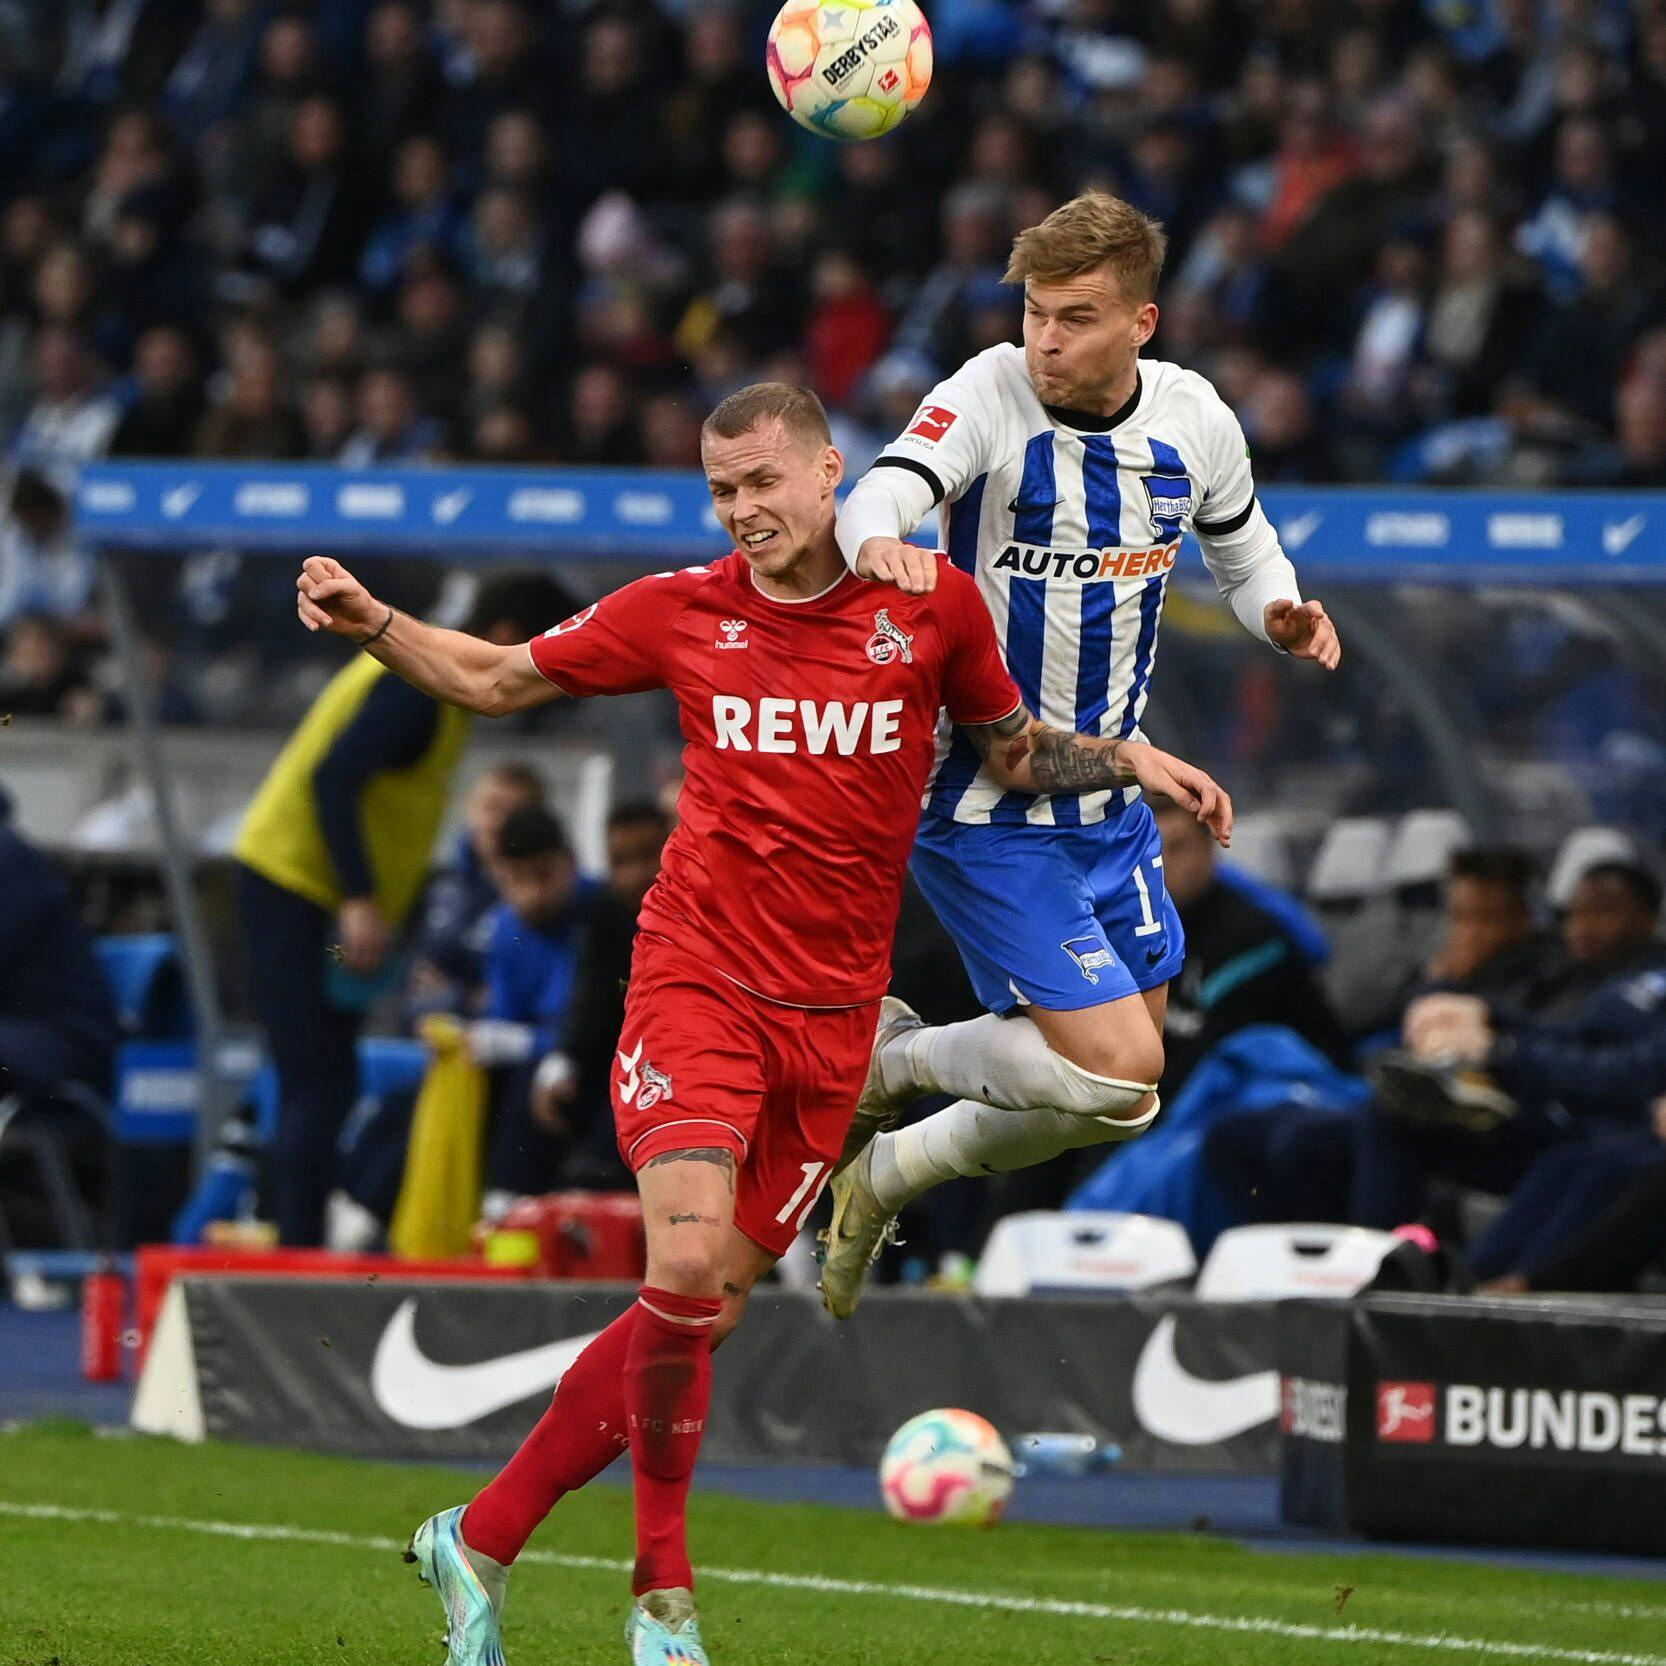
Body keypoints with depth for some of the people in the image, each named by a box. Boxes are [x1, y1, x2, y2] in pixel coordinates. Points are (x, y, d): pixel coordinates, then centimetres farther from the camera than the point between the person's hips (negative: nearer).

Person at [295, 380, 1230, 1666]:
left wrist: (1130, 761, 1)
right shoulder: (683, 611, 1)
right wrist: (374, 623, -2)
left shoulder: (931, 605, 2)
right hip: (696, 980, -2)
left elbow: (1014, 751, 18)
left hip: (830, 1015, 2)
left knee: (708, 1309, 3)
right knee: (686, 1265, -21)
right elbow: (496, 680, 13)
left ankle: (481, 1540, 16)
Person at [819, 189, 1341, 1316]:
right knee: (1116, 1072, -15)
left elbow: (1242, 547, 17)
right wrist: (876, 543, -57)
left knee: (1123, 1096, 13)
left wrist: (1281, 613, -6)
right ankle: (890, 1059, 9)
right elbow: (883, 493, -33)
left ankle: (887, 1177, 33)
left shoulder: (1193, 419, -1)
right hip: (981, 800, -7)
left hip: (1108, 796, 7)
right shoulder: (992, 394, -17)